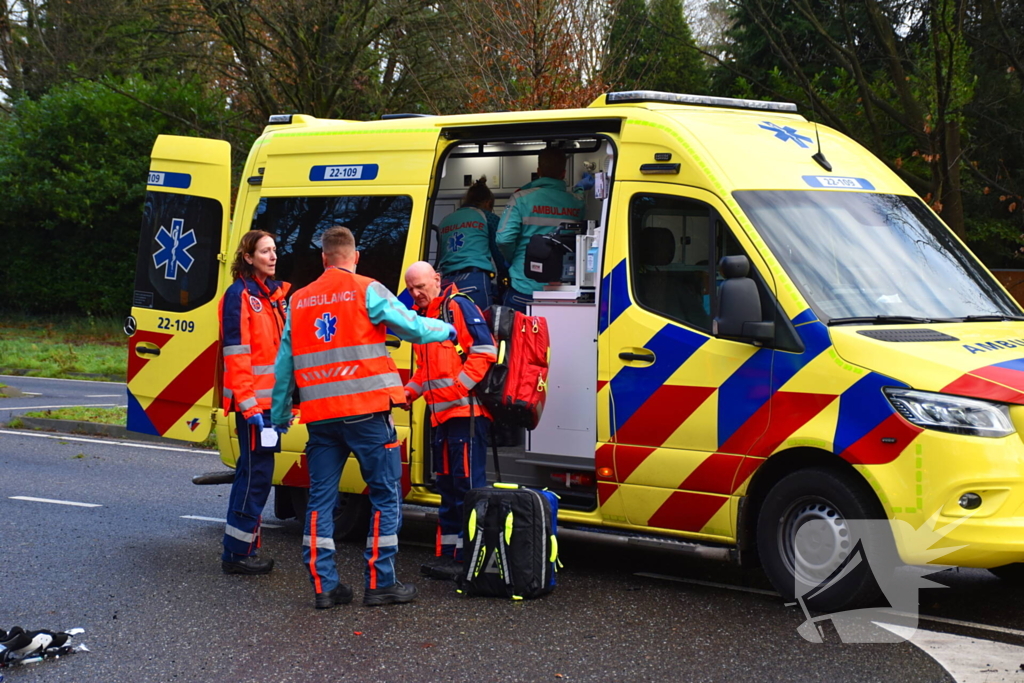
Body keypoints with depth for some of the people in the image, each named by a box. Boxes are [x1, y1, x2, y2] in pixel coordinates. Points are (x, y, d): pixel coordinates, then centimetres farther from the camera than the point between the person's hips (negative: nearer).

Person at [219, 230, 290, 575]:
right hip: (253, 401, -9)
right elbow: (237, 354, -16)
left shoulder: (273, 293, 17)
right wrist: (249, 404, -20)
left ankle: (244, 548, 19)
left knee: (255, 472, 12)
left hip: (270, 400, 9)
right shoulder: (240, 295, -10)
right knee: (255, 472, -7)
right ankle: (238, 553, -2)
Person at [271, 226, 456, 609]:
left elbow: (284, 365, 15)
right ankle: (379, 583, 3)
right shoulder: (367, 291, -2)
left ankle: (323, 585, 6)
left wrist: (279, 416, 22)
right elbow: (412, 327, -3)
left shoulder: (299, 301, 13)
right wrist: (446, 330, 18)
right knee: (385, 495, 4)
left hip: (320, 416, 5)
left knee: (320, 499, 9)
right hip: (365, 411, -5)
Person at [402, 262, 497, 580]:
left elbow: (484, 351, -16)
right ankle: (448, 553, 19)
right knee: (447, 484, 13)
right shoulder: (422, 316, 20)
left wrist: (457, 388, -20)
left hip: (467, 410, -10)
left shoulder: (458, 307, -7)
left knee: (467, 483, -9)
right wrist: (407, 392, 10)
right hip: (441, 415, 10)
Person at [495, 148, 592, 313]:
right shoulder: (577, 202, 3)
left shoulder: (521, 199, -7)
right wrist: (579, 189, 41)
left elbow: (503, 239, -14)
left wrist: (512, 259, 8)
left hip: (524, 289, -3)